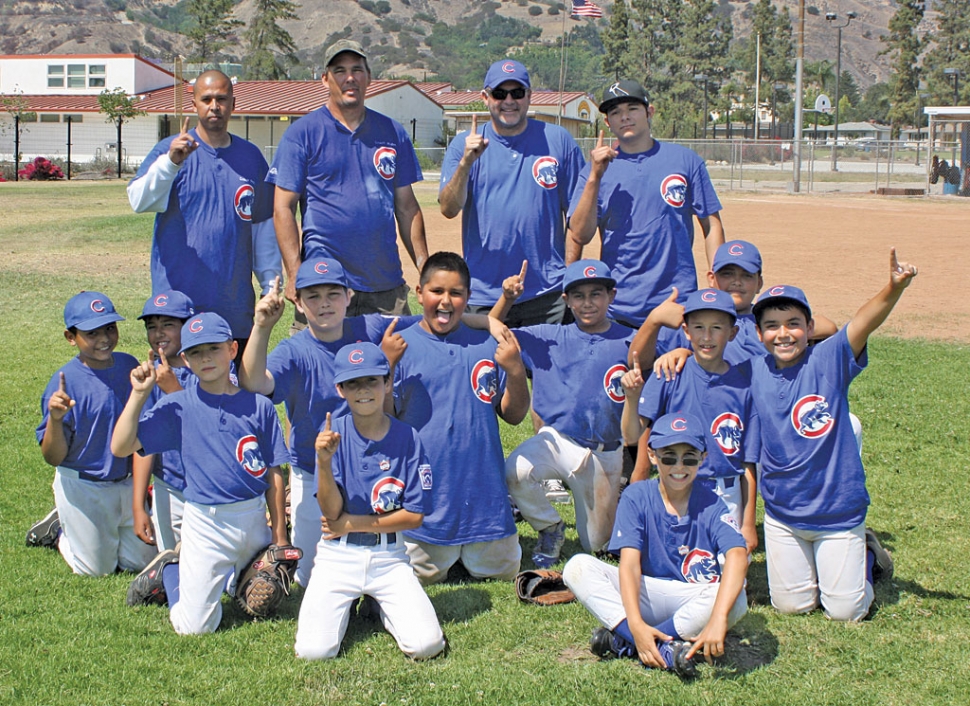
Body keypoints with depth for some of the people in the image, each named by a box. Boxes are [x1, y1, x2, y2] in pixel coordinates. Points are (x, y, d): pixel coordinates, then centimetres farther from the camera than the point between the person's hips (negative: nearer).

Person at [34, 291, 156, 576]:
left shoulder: (129, 366, -5)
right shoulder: (65, 382, -20)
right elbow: (53, 457, -18)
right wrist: (55, 419, -36)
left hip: (127, 483, 5)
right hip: (83, 489, -5)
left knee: (141, 561, 15)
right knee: (98, 568, 9)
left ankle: (74, 524, 35)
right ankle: (58, 531, 35)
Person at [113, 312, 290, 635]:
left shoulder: (259, 406, -1)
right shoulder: (177, 407, -3)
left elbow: (273, 473, 3)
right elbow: (121, 447, -11)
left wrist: (279, 535, 3)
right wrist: (139, 394, -16)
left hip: (255, 519, 2)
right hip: (205, 523, -2)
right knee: (195, 626, -4)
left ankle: (226, 574, 41)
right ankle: (170, 570, 24)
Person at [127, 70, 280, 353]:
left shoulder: (251, 157, 12)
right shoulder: (169, 150, 0)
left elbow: (263, 223, 15)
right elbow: (139, 201, -16)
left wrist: (271, 283, 12)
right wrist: (171, 162, -32)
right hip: (179, 300, -4)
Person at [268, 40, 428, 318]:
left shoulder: (393, 133, 13)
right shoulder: (302, 133, 2)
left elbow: (407, 206, 15)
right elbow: (284, 207, -2)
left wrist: (425, 270, 6)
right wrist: (295, 274, -12)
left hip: (387, 286, 4)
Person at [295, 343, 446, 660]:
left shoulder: (407, 437, -5)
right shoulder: (333, 433, -5)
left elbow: (414, 515, -4)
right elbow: (331, 511, -11)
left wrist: (354, 523, -9)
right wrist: (323, 461, -27)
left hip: (389, 557, 0)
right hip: (338, 555, 0)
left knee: (426, 645, -17)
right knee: (313, 650, -16)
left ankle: (383, 606, 16)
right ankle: (345, 604, 17)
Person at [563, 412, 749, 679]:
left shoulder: (711, 506, -10)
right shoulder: (636, 497, -6)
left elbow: (737, 557, -28)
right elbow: (629, 563, -17)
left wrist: (717, 618, -46)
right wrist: (635, 623, -35)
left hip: (694, 601, -1)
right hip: (646, 594, 1)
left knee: (736, 599, -34)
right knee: (578, 567, -21)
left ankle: (623, 642, -28)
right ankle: (666, 649, -36)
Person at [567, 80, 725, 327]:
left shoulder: (685, 160, 7)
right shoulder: (597, 168, 7)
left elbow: (711, 225, 7)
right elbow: (579, 235, -4)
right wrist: (595, 177, -11)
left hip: (678, 303, 0)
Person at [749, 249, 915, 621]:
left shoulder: (830, 360, -14)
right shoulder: (752, 372, -3)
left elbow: (864, 322, -31)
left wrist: (894, 288, -48)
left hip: (839, 509, -3)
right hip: (781, 512, 3)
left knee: (845, 611, 5)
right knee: (790, 605, 13)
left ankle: (865, 553, 34)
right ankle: (815, 563, 42)